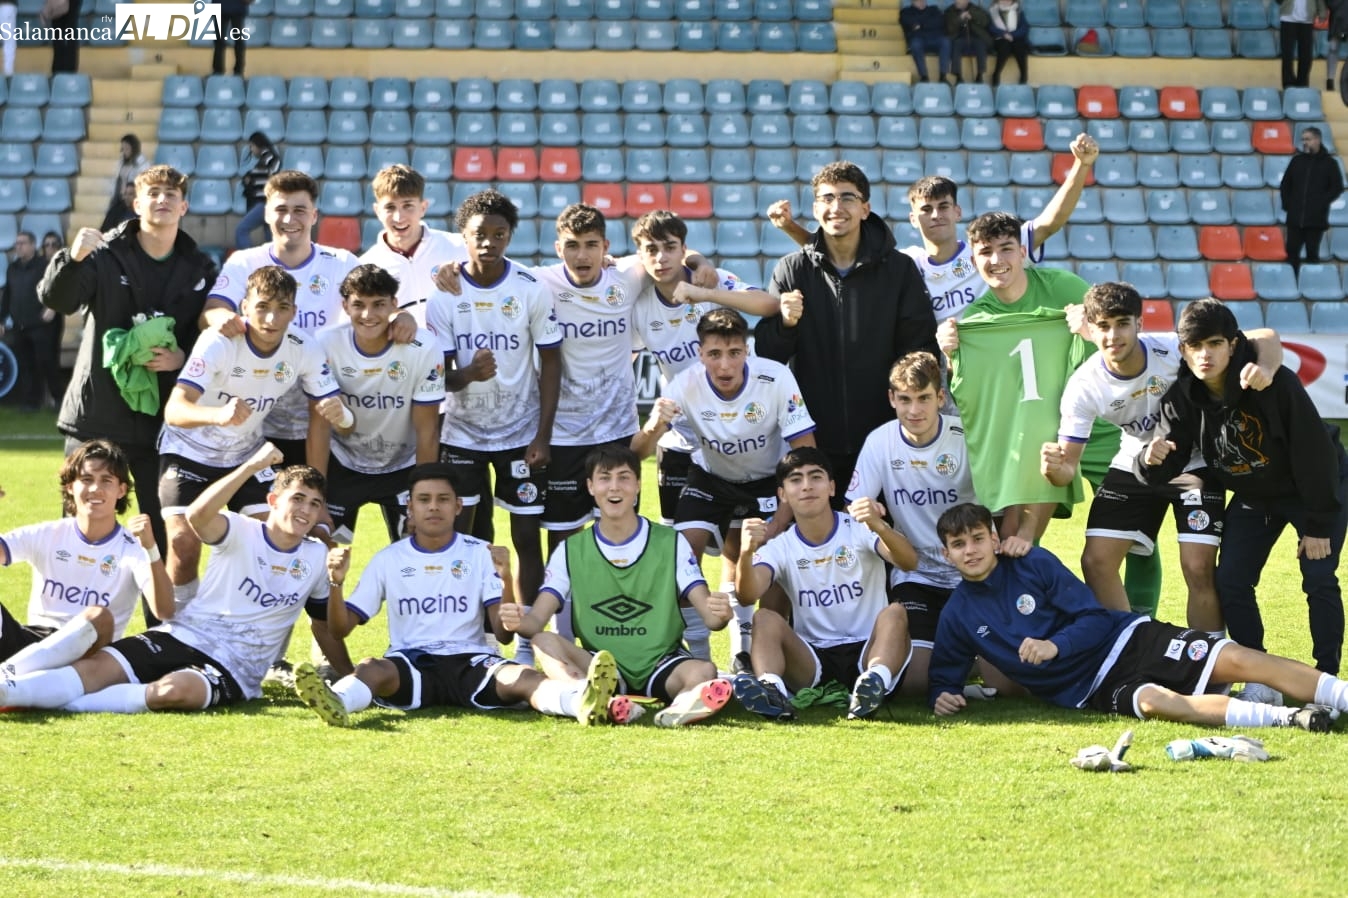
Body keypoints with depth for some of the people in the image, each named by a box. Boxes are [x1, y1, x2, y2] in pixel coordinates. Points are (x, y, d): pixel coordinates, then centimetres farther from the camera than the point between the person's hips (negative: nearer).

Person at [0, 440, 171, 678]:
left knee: (99, 617, -34)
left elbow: (164, 610, -16)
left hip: (86, 652, -2)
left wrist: (151, 548, -29)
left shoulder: (132, 548, -1)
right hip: (34, 642, 2)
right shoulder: (47, 535, 7)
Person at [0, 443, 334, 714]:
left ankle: (59, 704, -38)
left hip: (230, 670, 0)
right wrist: (252, 465, -28)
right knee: (96, 667, -26)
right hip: (181, 637, 0)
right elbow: (197, 515, -24)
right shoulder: (242, 533, 0)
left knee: (176, 690, -36)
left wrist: (336, 581, 4)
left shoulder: (316, 558, 10)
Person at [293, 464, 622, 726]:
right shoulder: (388, 560, 11)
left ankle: (581, 701, -64)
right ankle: (335, 703, -70)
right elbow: (340, 629, 9)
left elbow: (504, 634, 1)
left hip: (470, 661, 0)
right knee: (372, 669, -35)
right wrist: (336, 584, -11)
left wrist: (505, 579, -16)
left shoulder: (480, 555, 9)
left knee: (519, 677, -33)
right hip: (410, 664, 0)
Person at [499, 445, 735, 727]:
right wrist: (519, 622, -29)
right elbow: (537, 620, -3)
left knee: (704, 672, -31)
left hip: (661, 665, 0)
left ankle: (681, 707, -64)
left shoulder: (671, 543, 4)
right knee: (545, 642, -28)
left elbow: (708, 614, -2)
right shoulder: (571, 551, 6)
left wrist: (718, 614, -29)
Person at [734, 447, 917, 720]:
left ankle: (876, 683, -53)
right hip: (811, 660, 2)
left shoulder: (860, 530, -1)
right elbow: (748, 595, -16)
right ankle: (772, 690, -46)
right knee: (765, 618, -22)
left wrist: (880, 527, -42)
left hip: (866, 651, -1)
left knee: (894, 613, -29)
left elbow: (909, 562, -21)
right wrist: (746, 554, -38)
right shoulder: (780, 547, 4)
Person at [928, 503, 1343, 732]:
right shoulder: (957, 617, 4)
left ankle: (1341, 697, -27)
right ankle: (1283, 718, -49)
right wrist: (943, 695, -11)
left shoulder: (1035, 564, 0)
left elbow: (1094, 619, -3)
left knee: (1236, 660, -19)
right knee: (1151, 702, -35)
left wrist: (1056, 646, -21)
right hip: (1094, 690, -1)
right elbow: (945, 675, 14)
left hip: (1129, 639, 1)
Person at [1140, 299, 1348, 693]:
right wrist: (1152, 460, -43)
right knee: (1230, 582, -4)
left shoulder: (1276, 383, -32)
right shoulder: (1182, 398, -18)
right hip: (1253, 496, 5)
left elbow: (1314, 454, -26)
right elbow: (1167, 467, -17)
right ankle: (1259, 676, 7)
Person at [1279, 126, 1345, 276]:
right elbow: (1285, 185, 15)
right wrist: (1287, 204, 3)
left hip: (1316, 219, -3)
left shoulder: (1329, 163, 1)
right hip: (1295, 217, 3)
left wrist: (1321, 203, -10)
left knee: (1312, 254, 1)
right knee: (1292, 252, 1)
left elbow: (1337, 187, -2)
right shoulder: (1297, 161, 11)